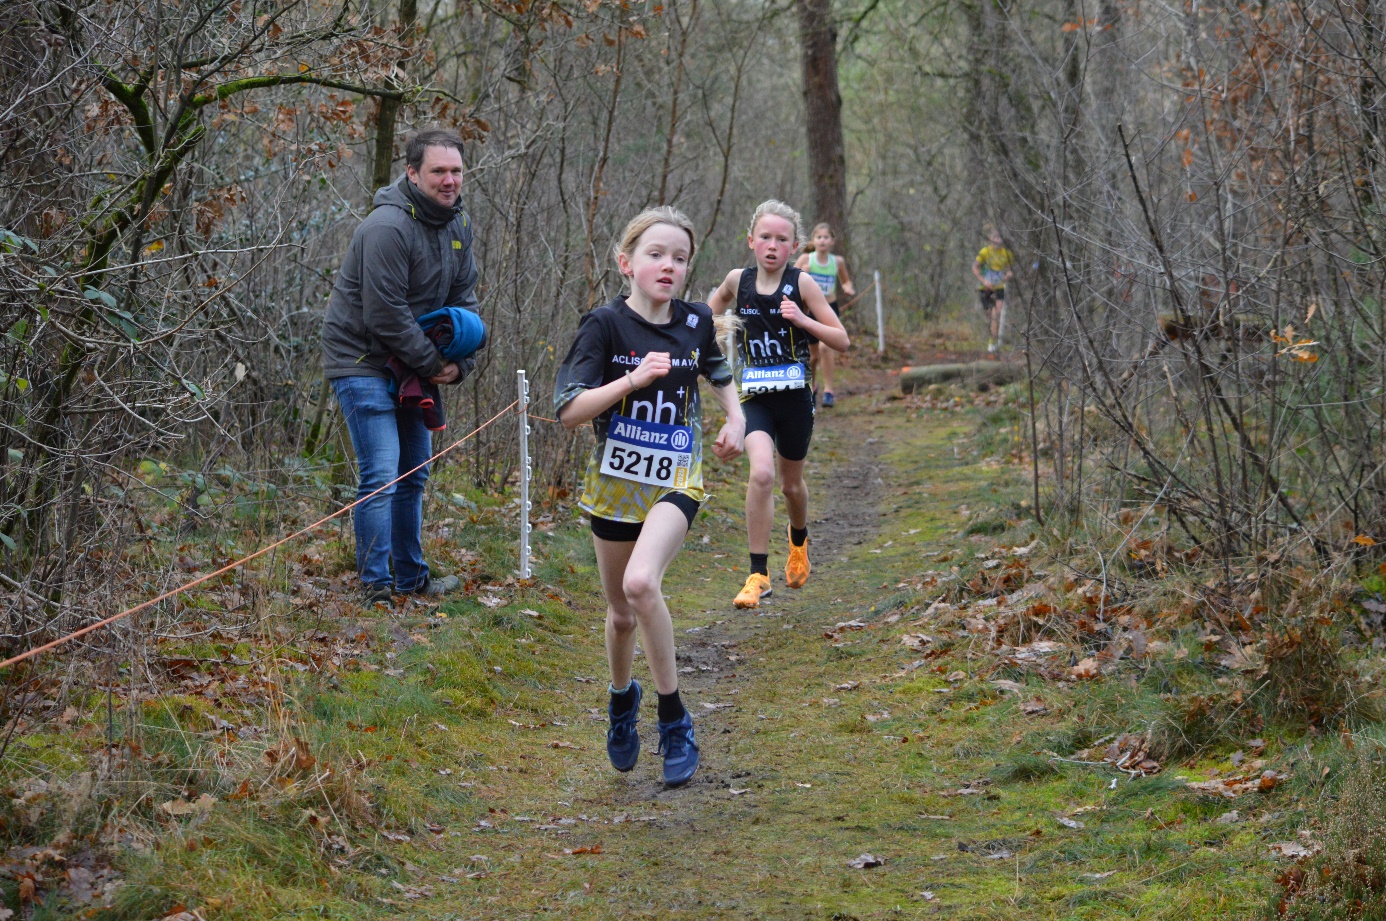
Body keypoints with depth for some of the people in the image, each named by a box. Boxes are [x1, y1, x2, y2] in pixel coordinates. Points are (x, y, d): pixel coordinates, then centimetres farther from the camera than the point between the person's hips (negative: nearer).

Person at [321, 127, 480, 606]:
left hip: (412, 366, 9)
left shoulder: (458, 225, 6)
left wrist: (459, 360, -5)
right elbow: (386, 315, -24)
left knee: (414, 473, 16)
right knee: (381, 476, -13)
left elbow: (463, 298, 11)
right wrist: (432, 364, -16)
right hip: (363, 361, -9)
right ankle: (376, 586, -8)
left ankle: (412, 577, 27)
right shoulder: (388, 227, -23)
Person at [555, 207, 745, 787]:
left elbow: (717, 371, 24)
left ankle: (674, 722, -15)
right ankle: (622, 697, 46)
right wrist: (634, 379, -26)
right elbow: (568, 411, -16)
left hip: (676, 480, 0)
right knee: (621, 612, 13)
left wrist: (736, 420, 6)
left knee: (641, 582, -27)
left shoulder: (695, 323, 0)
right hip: (616, 482, 0)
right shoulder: (605, 325, -10)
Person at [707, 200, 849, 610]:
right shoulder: (737, 280, -2)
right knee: (761, 473, -23)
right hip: (754, 397, 0)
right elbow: (709, 310, 24)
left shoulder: (801, 283, -8)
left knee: (791, 483, 16)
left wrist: (803, 320, -21)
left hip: (795, 396, 0)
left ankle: (799, 539, 51)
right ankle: (758, 574, -16)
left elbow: (842, 341, -8)